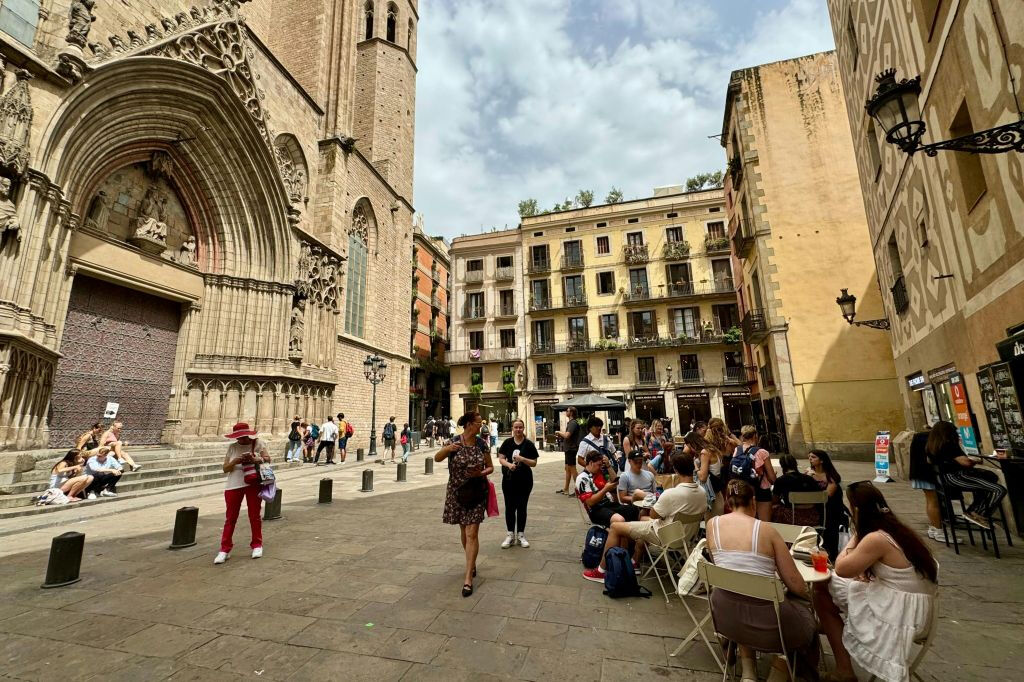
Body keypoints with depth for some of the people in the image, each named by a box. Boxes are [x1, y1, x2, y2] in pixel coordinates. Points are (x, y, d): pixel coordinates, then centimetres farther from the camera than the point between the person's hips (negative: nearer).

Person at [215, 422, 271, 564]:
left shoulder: (257, 443, -2)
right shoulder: (232, 447, 5)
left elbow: (268, 458, -10)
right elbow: (225, 468, 4)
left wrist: (255, 459, -29)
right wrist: (235, 461, -16)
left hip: (253, 484, -2)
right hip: (233, 485, 2)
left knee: (254, 516, 8)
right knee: (230, 518, 7)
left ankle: (257, 545, 21)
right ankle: (225, 550, 17)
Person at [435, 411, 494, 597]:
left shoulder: (481, 444, -5)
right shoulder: (454, 442, -9)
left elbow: (490, 467, 3)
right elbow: (437, 458, -18)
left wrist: (481, 473, -18)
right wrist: (447, 449, -37)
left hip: (476, 492, 0)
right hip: (457, 492, 1)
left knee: (472, 534, -6)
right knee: (464, 531, 16)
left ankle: (468, 578, 1)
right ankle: (471, 563, 41)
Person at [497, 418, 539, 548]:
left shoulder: (529, 444, -4)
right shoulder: (507, 442, -1)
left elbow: (534, 463, -4)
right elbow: (501, 459, -1)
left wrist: (522, 459, -20)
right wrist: (509, 464, -20)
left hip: (524, 481, -1)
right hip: (509, 480, 1)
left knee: (522, 507, 10)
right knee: (510, 507, 7)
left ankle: (521, 535, 23)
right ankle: (510, 534, 21)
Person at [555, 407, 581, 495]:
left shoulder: (573, 423, -17)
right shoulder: (570, 422, 15)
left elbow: (567, 435, -27)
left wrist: (559, 432, -11)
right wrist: (561, 435, 6)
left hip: (571, 449, -10)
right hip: (569, 448, 10)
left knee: (572, 469, -5)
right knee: (567, 469, 15)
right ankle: (566, 489, 23)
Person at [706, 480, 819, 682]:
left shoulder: (713, 524, -2)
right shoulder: (766, 529, -9)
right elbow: (795, 584, -4)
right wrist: (809, 596, 17)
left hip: (725, 617, 2)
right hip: (766, 621, -2)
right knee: (802, 609, 29)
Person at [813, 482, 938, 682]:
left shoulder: (876, 539, -24)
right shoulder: (894, 529, 4)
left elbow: (841, 569, -13)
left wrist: (855, 536, -4)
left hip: (899, 614, -9)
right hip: (908, 606, 9)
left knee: (822, 589, -4)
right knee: (828, 586, 12)